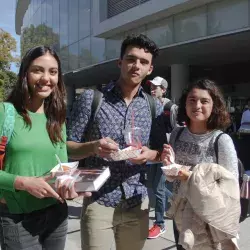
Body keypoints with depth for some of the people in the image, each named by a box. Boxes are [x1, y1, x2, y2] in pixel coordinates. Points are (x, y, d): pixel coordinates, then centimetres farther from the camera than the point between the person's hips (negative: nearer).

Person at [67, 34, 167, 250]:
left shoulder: (155, 107, 4)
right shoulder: (91, 98, -6)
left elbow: (162, 151, 10)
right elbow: (68, 147, -3)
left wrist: (150, 154, -13)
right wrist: (93, 147, -24)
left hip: (138, 204, 4)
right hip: (98, 203, -3)